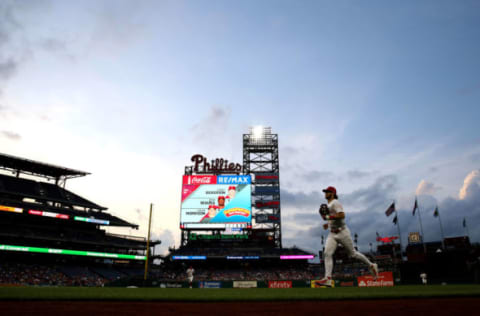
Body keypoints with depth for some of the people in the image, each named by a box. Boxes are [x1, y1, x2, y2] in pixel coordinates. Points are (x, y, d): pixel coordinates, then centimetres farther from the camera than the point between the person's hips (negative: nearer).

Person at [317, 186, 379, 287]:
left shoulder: (335, 203, -12)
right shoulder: (328, 205, 17)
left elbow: (342, 215, -25)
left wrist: (328, 217, -22)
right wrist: (328, 223, 13)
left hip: (342, 232, -8)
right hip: (332, 234, 8)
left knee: (352, 253, 5)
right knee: (327, 254, -10)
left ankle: (371, 266, 27)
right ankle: (328, 279, -17)